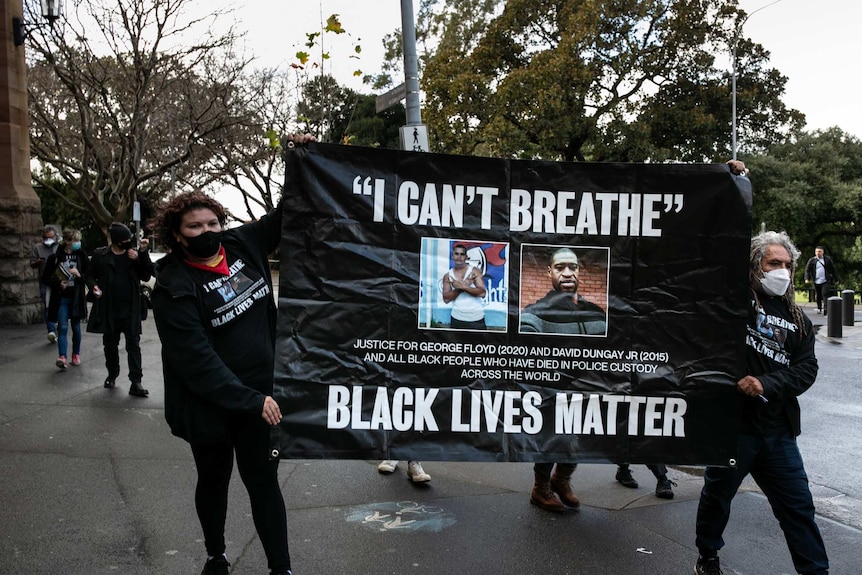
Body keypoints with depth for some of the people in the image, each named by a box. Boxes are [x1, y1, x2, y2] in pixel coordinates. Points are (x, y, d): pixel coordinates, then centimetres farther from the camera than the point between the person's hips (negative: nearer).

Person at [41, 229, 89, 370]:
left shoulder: (81, 256, 1)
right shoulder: (55, 257, -2)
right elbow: (45, 278, 3)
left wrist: (79, 275, -14)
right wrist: (58, 283, -12)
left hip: (76, 297, 2)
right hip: (61, 298, -1)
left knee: (76, 327, 12)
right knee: (62, 328, -9)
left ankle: (76, 354, 24)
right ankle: (62, 357, -15)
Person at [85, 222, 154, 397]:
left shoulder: (135, 254, 1)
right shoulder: (100, 255, 1)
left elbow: (146, 275, -7)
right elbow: (90, 275, 9)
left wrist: (143, 253, -16)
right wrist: (93, 286, -12)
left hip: (130, 309, -1)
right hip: (109, 309, 1)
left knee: (133, 345, -2)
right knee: (110, 344, 14)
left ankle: (136, 382, -2)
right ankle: (112, 374, 34)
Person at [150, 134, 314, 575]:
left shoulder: (243, 244, -2)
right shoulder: (174, 288, -16)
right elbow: (197, 360, -21)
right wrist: (249, 401, -24)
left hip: (261, 394, 3)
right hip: (209, 404, -3)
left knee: (263, 482, 8)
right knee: (213, 482, 18)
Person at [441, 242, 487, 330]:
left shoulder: (474, 271, -3)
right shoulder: (447, 276, 4)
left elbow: (482, 293, -15)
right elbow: (446, 299, -6)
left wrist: (462, 286, -20)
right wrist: (461, 286, -15)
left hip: (476, 318, -2)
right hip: (457, 318, 2)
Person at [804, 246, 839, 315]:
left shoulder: (827, 259, 3)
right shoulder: (812, 260, 3)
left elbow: (833, 269, 9)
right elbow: (807, 269, 5)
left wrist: (836, 279, 10)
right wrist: (807, 278, -9)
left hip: (826, 281, -1)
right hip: (816, 281, 2)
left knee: (825, 294, -15)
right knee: (818, 296, 10)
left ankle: (825, 308, -16)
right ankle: (819, 308, 25)